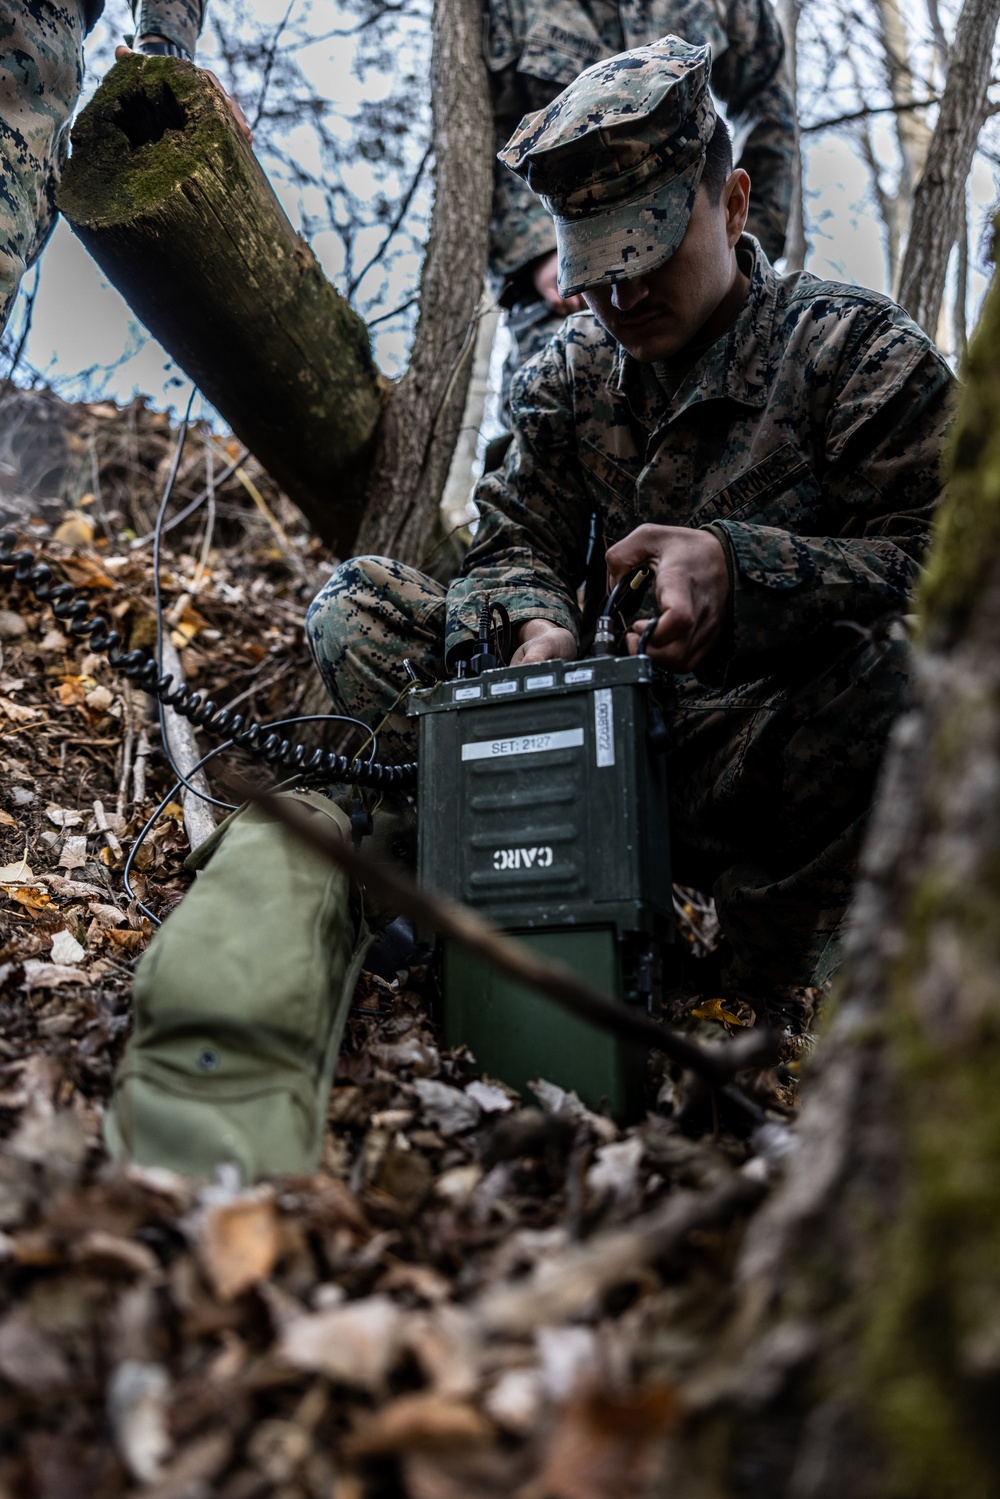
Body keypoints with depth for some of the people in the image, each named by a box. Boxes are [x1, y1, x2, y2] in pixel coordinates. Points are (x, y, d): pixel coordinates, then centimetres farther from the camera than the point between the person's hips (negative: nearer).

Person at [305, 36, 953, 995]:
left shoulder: (861, 350, -2)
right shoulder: (570, 372, 11)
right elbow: (516, 545, 5)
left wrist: (737, 568, -30)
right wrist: (539, 629, -22)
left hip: (769, 750, -3)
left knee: (897, 669, -39)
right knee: (356, 607, -7)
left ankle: (770, 974, -15)